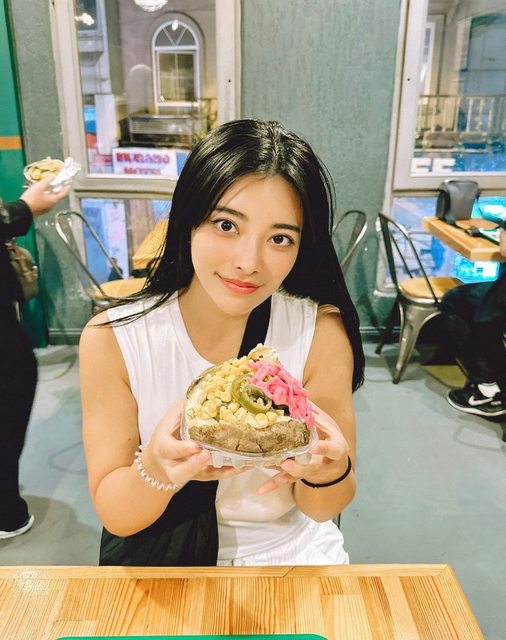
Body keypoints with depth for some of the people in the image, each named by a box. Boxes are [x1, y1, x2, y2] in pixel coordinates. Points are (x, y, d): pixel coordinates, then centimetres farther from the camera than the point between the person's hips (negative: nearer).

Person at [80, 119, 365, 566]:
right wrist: (158, 468, -32)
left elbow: (324, 508, -9)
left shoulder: (321, 333, -16)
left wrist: (328, 472, -31)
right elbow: (114, 515, -11)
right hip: (161, 557, -1)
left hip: (291, 555, 2)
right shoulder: (111, 340, -17)